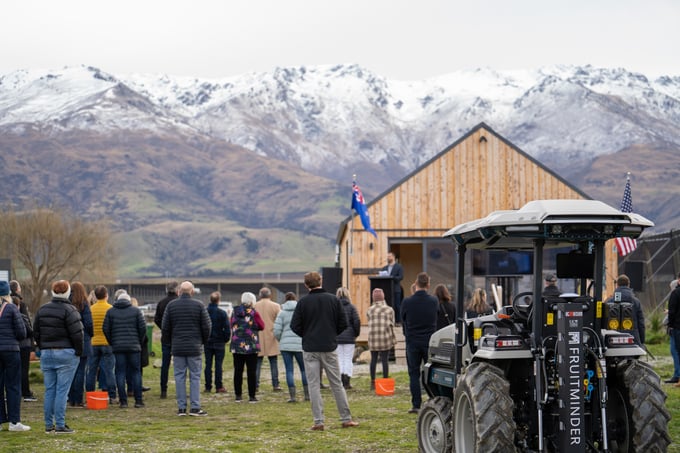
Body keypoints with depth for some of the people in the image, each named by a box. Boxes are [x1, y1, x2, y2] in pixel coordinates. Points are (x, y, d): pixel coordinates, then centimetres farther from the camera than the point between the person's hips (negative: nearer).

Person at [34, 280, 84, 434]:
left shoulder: (42, 310, 10)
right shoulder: (69, 310, -10)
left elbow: (36, 332, 14)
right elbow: (77, 333, -13)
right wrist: (79, 352, -1)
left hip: (46, 353, 6)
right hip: (66, 353, -6)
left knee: (49, 390, 9)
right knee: (62, 390, -4)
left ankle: (49, 425, 10)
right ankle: (60, 425, -5)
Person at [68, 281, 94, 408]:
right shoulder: (83, 305, -8)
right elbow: (88, 323, -10)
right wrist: (90, 335, 8)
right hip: (82, 341, -4)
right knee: (81, 371, -1)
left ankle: (71, 400, 14)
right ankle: (78, 400, -2)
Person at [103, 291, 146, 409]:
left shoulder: (110, 311, 5)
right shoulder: (136, 311, 3)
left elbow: (105, 329, 1)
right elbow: (142, 328, -2)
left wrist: (112, 343, 10)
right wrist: (139, 342, 10)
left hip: (118, 347, 1)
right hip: (134, 346, -1)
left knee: (120, 373, 3)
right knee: (136, 372, 5)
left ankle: (123, 401, 0)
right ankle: (138, 400, 3)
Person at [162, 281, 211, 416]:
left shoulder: (171, 305, 3)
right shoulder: (199, 305, -3)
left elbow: (165, 328, 4)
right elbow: (206, 327, -3)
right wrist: (203, 341, 13)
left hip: (177, 348, 2)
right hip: (195, 348, -2)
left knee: (179, 377, 6)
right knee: (195, 377, 1)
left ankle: (181, 407, 5)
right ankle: (195, 407, -2)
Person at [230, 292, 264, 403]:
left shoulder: (234, 312, 3)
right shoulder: (253, 312, -10)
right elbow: (262, 326, -2)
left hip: (236, 346, 4)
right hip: (251, 346, -4)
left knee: (238, 371, 9)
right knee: (251, 372, 2)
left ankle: (238, 395, 11)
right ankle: (252, 396, 1)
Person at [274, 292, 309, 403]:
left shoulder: (282, 313, 3)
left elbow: (276, 331, -3)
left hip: (285, 345, 0)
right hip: (300, 344, 0)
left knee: (289, 370, 2)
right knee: (304, 369, 12)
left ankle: (292, 396, -2)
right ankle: (307, 395, 13)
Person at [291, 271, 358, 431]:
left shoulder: (303, 302, -7)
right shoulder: (333, 299, -1)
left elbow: (295, 326, -7)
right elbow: (343, 323, 0)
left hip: (310, 349, -2)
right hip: (329, 348, 2)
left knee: (314, 385, 3)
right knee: (337, 384, 9)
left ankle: (318, 422, 0)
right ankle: (346, 419, 11)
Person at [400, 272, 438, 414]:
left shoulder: (407, 302, -8)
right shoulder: (434, 301, -5)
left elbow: (403, 321, 5)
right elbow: (435, 321, 8)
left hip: (412, 342, -1)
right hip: (430, 341, 1)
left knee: (414, 374, 5)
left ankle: (416, 405, 0)